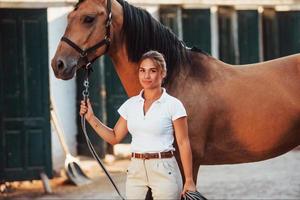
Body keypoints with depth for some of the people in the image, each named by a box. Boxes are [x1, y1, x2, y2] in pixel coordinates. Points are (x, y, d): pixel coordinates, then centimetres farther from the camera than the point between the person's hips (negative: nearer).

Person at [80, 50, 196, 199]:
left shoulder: (173, 105, -6)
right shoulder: (131, 104, 9)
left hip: (164, 170, -5)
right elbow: (114, 137, 14)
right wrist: (91, 118, 4)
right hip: (136, 170, 5)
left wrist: (189, 181, -10)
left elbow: (183, 143, -7)